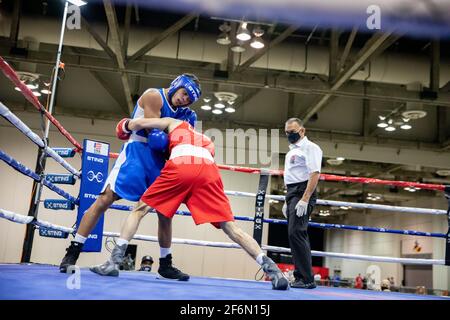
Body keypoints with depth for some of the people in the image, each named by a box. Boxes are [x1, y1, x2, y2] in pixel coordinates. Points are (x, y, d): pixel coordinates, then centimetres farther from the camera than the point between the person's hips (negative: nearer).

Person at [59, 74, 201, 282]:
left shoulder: (180, 111, 16)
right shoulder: (154, 96, -6)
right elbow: (154, 134, -13)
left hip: (159, 157, 7)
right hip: (138, 151, -7)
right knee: (105, 198, -14)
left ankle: (165, 264, 17)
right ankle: (73, 252, -8)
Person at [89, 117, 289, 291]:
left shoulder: (173, 123, 35)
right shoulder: (208, 142, 44)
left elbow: (137, 124, 24)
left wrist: (129, 125, 48)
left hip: (181, 166, -3)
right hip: (208, 170, 3)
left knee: (139, 210, 13)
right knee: (230, 227, 4)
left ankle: (113, 262, 5)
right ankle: (273, 270, -6)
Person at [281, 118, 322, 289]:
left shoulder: (309, 147, -6)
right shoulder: (292, 151, 22)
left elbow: (314, 174, -16)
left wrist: (304, 199, -24)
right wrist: (287, 201, 20)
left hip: (303, 192, -10)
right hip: (292, 194, 10)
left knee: (296, 233, -18)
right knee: (297, 235, 9)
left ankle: (306, 279, -15)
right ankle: (301, 277, 13)